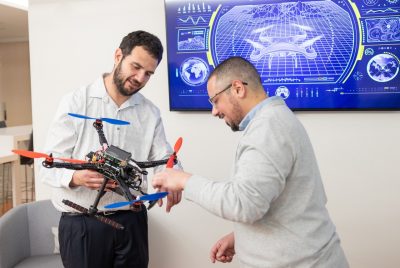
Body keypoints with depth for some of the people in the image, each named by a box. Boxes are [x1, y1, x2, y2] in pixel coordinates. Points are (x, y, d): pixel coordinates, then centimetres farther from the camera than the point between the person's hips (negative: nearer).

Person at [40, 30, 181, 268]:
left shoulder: (151, 113, 6)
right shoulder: (76, 103, -5)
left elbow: (165, 158, 0)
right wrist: (77, 177, -28)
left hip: (132, 221, 3)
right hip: (81, 223, -3)